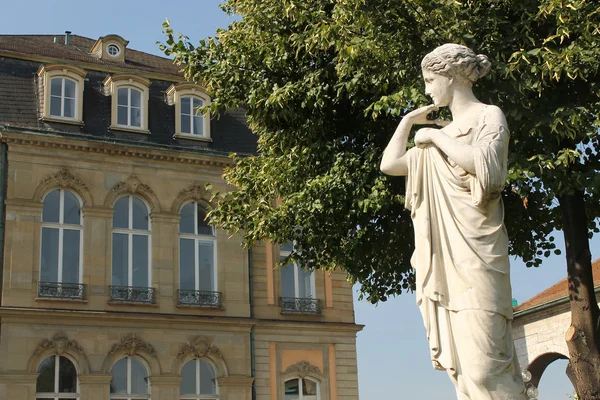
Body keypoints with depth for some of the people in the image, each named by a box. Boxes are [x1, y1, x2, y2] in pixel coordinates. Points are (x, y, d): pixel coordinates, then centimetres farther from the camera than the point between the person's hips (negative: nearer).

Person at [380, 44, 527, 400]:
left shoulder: (489, 116, 4)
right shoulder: (441, 134, 24)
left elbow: (484, 165, -16)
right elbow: (390, 164, 20)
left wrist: (436, 136, -6)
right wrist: (408, 121, 22)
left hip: (474, 250, -7)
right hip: (442, 255, 7)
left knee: (483, 364, -18)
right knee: (460, 362, 1)